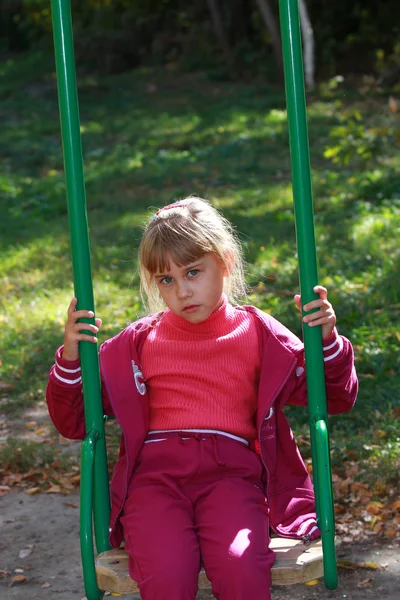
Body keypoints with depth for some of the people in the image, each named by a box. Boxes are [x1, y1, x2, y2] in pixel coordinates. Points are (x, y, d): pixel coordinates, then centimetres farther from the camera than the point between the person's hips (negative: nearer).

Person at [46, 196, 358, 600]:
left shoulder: (257, 334, 13)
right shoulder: (139, 342, 15)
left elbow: (336, 398, 16)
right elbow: (73, 422, 16)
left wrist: (327, 339, -1)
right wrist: (70, 357, 0)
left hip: (230, 471, 0)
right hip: (155, 475, 1)